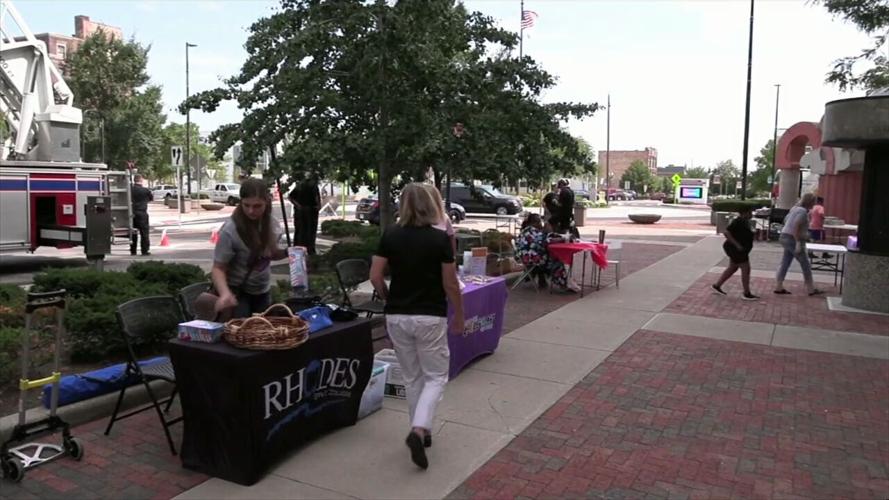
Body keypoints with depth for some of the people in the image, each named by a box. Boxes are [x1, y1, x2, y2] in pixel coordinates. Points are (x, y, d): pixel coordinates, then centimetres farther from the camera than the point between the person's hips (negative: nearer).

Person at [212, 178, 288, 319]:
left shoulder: (271, 224, -7)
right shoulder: (230, 231, -24)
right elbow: (218, 268, -21)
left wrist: (287, 253, -10)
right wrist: (225, 293, -39)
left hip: (262, 292, 6)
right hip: (237, 293, -6)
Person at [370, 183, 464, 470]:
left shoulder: (390, 237, -2)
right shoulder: (439, 239, -10)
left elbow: (375, 277, -2)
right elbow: (450, 285, -7)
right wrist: (459, 316, 6)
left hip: (397, 316, 4)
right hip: (430, 317, -3)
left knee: (412, 377, 18)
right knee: (436, 376, 10)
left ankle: (422, 432, 26)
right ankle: (418, 430, -9)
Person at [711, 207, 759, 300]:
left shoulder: (744, 221, 11)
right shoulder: (738, 222, -20)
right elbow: (727, 232, -27)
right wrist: (737, 244, -26)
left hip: (739, 250, 11)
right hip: (736, 249, -11)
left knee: (732, 268, 17)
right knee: (745, 269, -6)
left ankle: (716, 285, 25)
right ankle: (747, 294, 1)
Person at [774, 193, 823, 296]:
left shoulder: (795, 208, 12)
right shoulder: (803, 211, -16)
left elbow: (786, 220, 22)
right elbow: (796, 226, -25)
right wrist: (798, 242, -24)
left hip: (786, 238, 9)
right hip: (793, 240, -9)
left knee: (785, 263, 9)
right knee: (806, 265, 3)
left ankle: (778, 287, 9)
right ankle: (811, 289, 12)